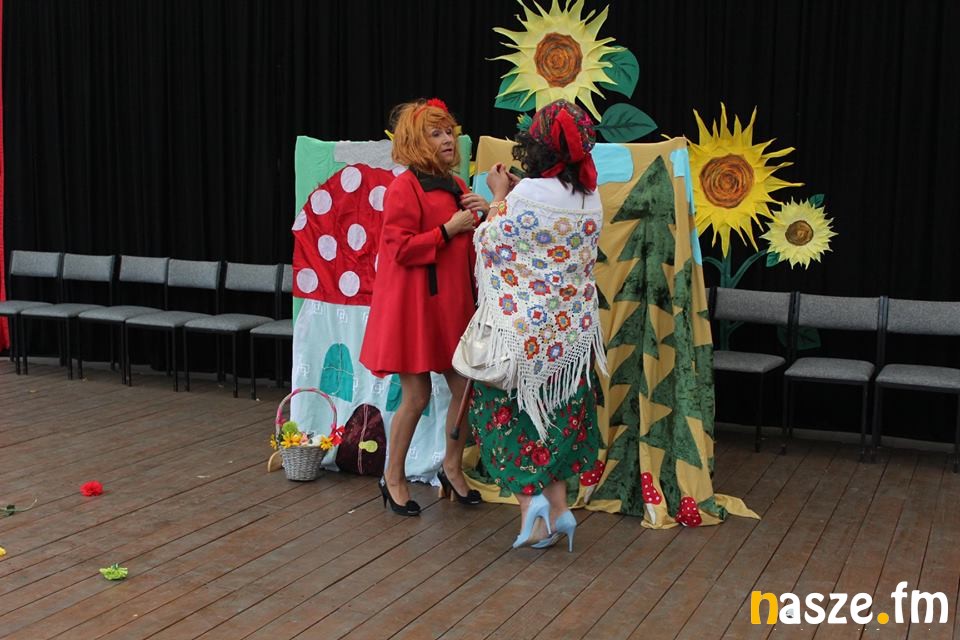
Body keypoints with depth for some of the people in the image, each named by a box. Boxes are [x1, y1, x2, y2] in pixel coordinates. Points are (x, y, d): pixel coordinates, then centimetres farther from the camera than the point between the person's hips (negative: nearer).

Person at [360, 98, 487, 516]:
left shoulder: (456, 187, 12)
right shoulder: (404, 188, -12)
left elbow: (472, 246, 20)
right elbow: (401, 249, -19)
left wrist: (483, 217, 1)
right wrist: (449, 230, -17)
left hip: (454, 302, 7)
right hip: (414, 304, -7)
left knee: (465, 388, 6)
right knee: (416, 395, 0)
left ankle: (452, 468, 27)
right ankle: (393, 478, 18)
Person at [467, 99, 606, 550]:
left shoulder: (525, 196, -17)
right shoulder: (591, 200, 2)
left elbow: (490, 243, -7)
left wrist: (498, 197, 6)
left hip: (523, 327, -6)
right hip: (572, 327, 6)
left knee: (507, 410, 8)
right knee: (561, 411, 15)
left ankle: (529, 497, -1)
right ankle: (558, 504, 14)